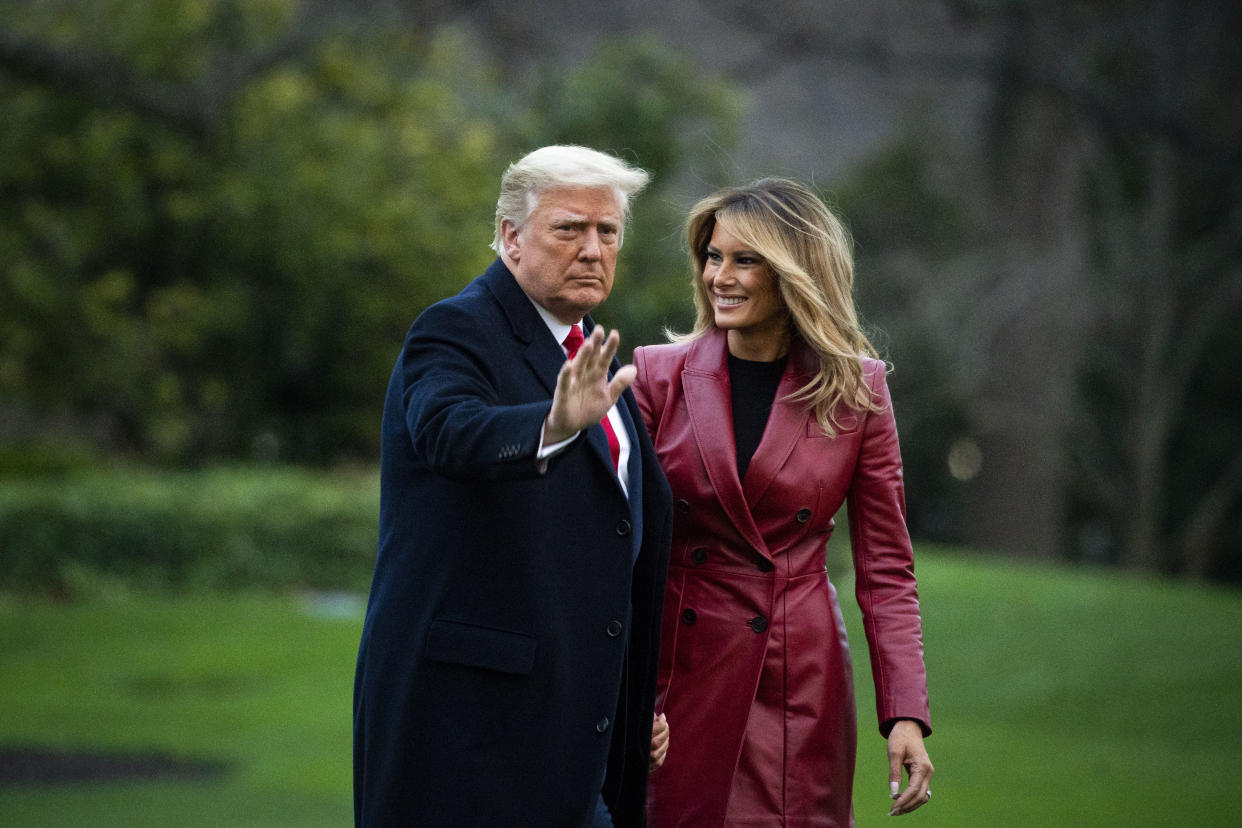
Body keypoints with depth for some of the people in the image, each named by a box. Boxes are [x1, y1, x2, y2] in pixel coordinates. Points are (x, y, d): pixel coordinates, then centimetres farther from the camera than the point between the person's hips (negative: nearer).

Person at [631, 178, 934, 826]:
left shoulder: (855, 391, 1)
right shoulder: (658, 375, 1)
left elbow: (884, 567, 3)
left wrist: (906, 713, -6)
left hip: (798, 689, 0)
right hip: (677, 684, 0)